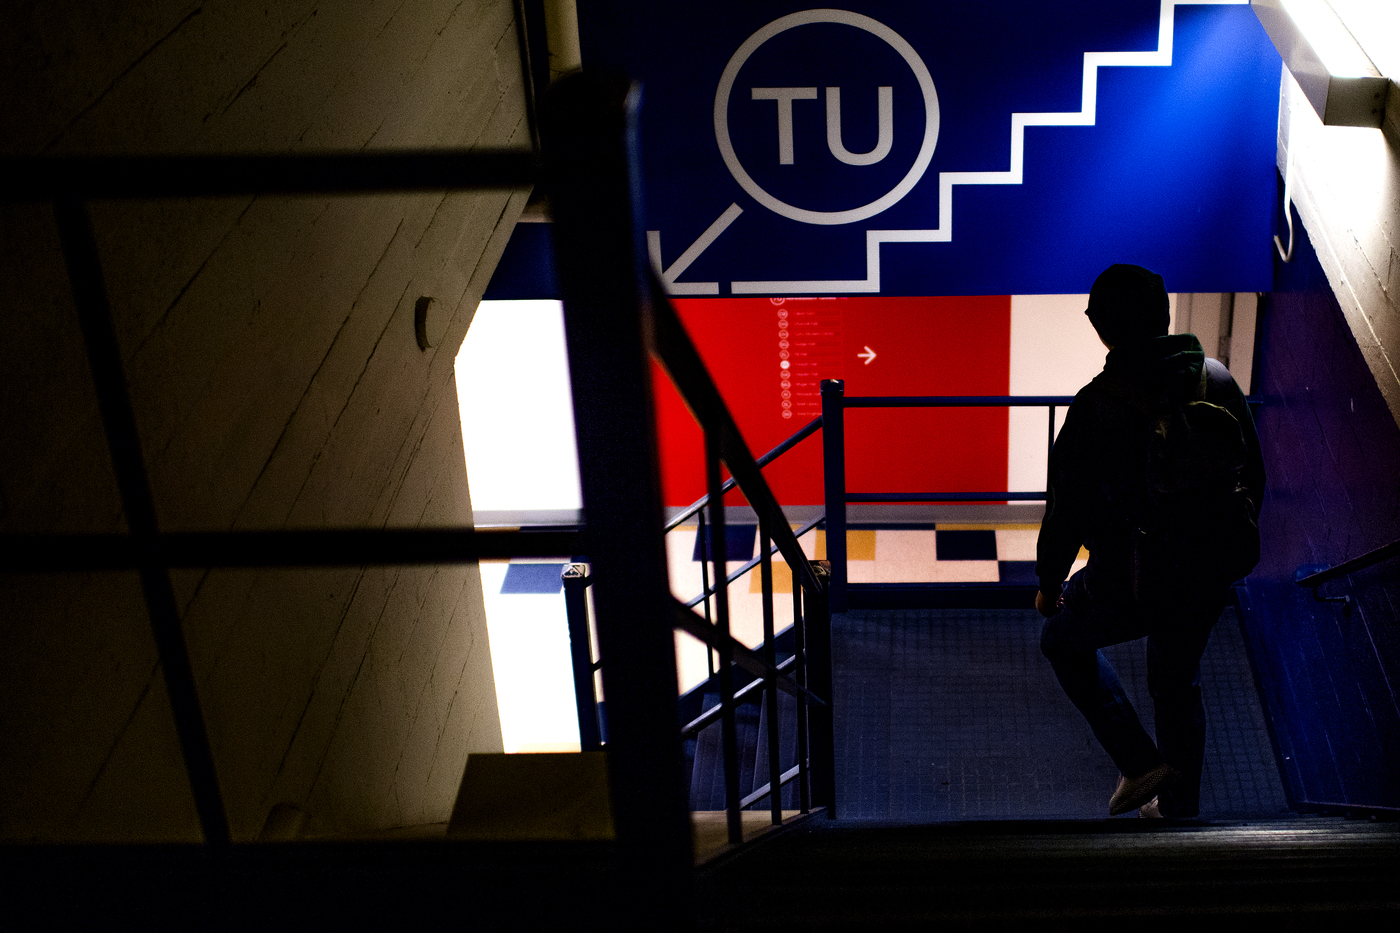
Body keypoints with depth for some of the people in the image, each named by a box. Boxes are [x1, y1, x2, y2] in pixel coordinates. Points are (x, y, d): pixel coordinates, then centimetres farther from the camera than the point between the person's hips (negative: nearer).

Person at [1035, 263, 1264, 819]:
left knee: (1064, 640, 23)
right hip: (1209, 578, 5)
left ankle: (1140, 762, 13)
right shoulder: (1218, 382, -4)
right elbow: (1252, 478, 8)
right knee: (1179, 684, 25)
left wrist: (1049, 581, 2)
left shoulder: (1096, 406, -19)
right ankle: (1179, 808, 35)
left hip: (1130, 585, -5)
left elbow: (1067, 506, -13)